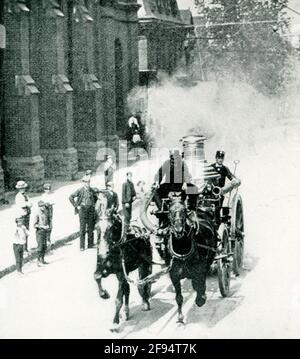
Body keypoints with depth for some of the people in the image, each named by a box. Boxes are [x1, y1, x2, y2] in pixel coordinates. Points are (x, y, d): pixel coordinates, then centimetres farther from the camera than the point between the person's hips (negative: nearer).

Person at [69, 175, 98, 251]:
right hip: (82, 210, -4)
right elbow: (71, 197, -7)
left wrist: (93, 204, 11)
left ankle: (90, 245, 13)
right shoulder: (80, 190, -5)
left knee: (91, 228, 5)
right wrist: (76, 206, -7)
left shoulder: (92, 190, 6)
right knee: (82, 229, -7)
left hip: (91, 210, 4)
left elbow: (96, 198, 24)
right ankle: (82, 246, -6)